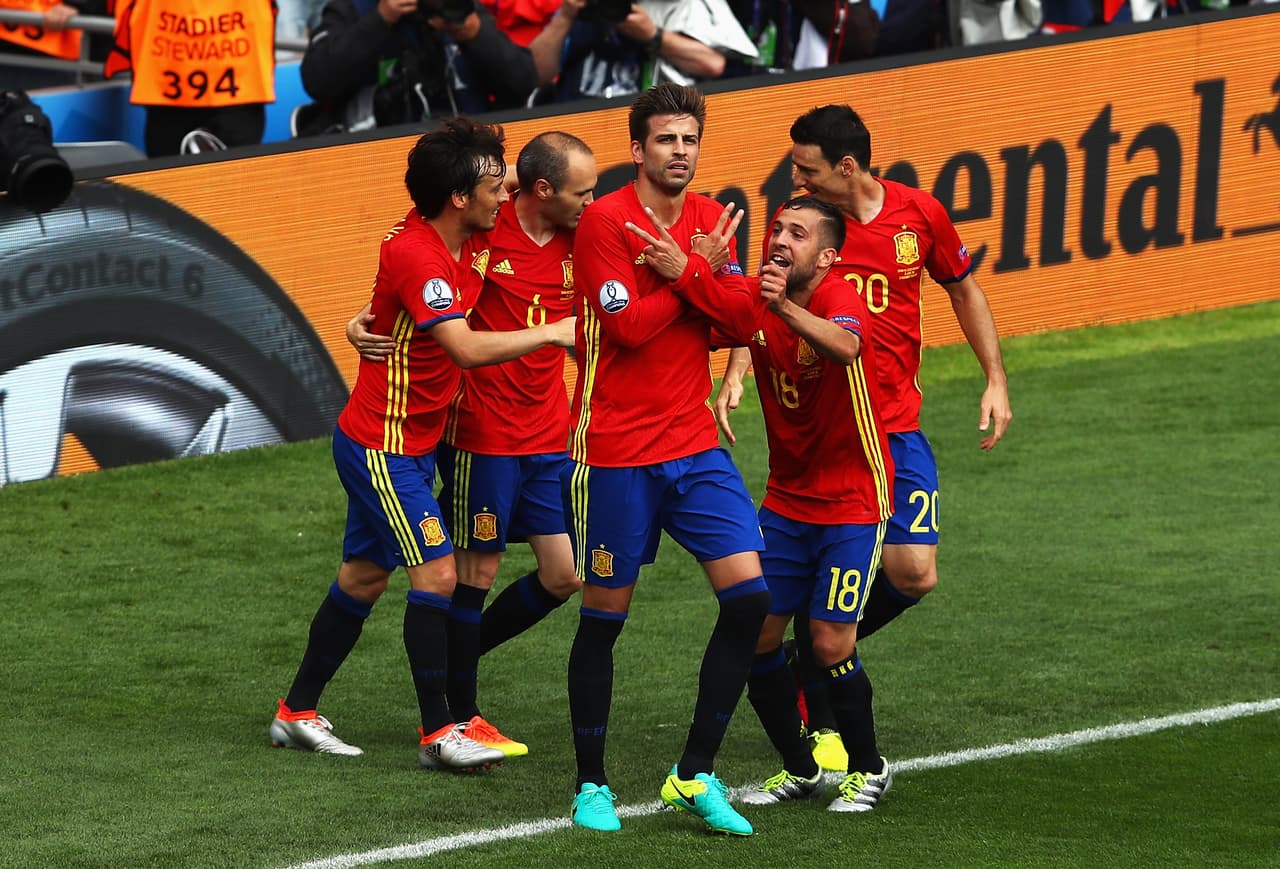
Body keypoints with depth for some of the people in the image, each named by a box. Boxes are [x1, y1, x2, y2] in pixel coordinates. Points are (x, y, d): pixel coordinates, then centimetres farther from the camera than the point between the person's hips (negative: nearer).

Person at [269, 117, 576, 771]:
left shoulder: (456, 238, 0)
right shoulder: (414, 254, -26)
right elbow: (466, 348, -34)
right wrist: (553, 333, -27)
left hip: (409, 443, 10)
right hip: (383, 446, -10)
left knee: (364, 576, 15)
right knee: (436, 574, -10)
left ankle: (297, 714, 25)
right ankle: (437, 733, -5)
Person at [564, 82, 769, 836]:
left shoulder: (709, 219, 8)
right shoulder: (605, 221, -9)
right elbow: (627, 327, -17)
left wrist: (686, 272, -15)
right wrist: (700, 273, -10)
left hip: (694, 444, 5)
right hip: (616, 453, -5)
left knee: (748, 593, -8)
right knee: (605, 616, 3)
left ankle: (697, 775, 2)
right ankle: (593, 786, 17)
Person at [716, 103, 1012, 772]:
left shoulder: (919, 215, -1)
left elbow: (964, 291, 13)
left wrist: (995, 381, 8)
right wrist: (735, 373, -21)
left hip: (896, 426, 2)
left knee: (913, 575, -6)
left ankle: (817, 655, 23)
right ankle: (819, 723, 14)